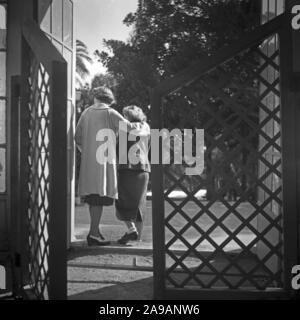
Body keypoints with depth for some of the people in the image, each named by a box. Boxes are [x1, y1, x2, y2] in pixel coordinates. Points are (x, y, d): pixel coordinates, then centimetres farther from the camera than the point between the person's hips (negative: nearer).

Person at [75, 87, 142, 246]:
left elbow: (77, 137, 11)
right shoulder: (109, 113, -5)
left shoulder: (86, 112, 11)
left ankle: (95, 230, 20)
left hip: (88, 160, 6)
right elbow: (128, 127, -5)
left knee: (93, 196, 12)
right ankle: (93, 234, -7)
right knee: (100, 196, -6)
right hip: (103, 159, -6)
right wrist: (138, 124, 16)